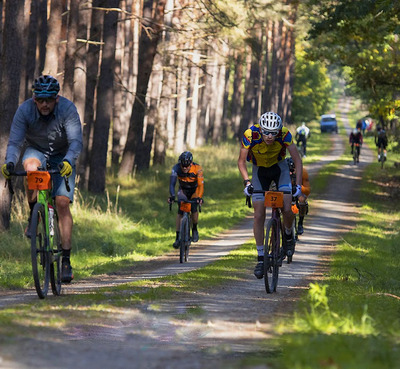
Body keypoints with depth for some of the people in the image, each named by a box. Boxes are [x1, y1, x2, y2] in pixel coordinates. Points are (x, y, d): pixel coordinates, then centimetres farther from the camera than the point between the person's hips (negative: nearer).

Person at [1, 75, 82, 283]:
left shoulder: (68, 109, -25)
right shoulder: (25, 110, -21)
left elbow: (76, 141, -32)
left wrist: (68, 161, -51)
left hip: (62, 158, -1)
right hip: (36, 152, 1)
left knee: (63, 202, -16)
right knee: (30, 168, -37)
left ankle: (66, 260, -13)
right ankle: (33, 215, -14)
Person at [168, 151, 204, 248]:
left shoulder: (197, 168, -31)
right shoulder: (176, 168, -28)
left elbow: (201, 185, -37)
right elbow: (172, 183, -34)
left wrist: (199, 197, -54)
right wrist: (172, 196, -52)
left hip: (194, 191, -1)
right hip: (183, 190, 1)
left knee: (193, 208, -24)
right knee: (180, 211, -19)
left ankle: (194, 229, 3)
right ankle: (178, 237, -16)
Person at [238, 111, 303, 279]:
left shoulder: (284, 134, -30)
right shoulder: (250, 135, -30)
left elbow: (297, 160, -22)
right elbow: (241, 162, -19)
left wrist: (298, 184, -30)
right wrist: (247, 182, -32)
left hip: (279, 168, 0)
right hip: (259, 171, 0)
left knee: (287, 209, -17)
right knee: (259, 215, -8)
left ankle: (288, 235, 15)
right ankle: (261, 258, -1)